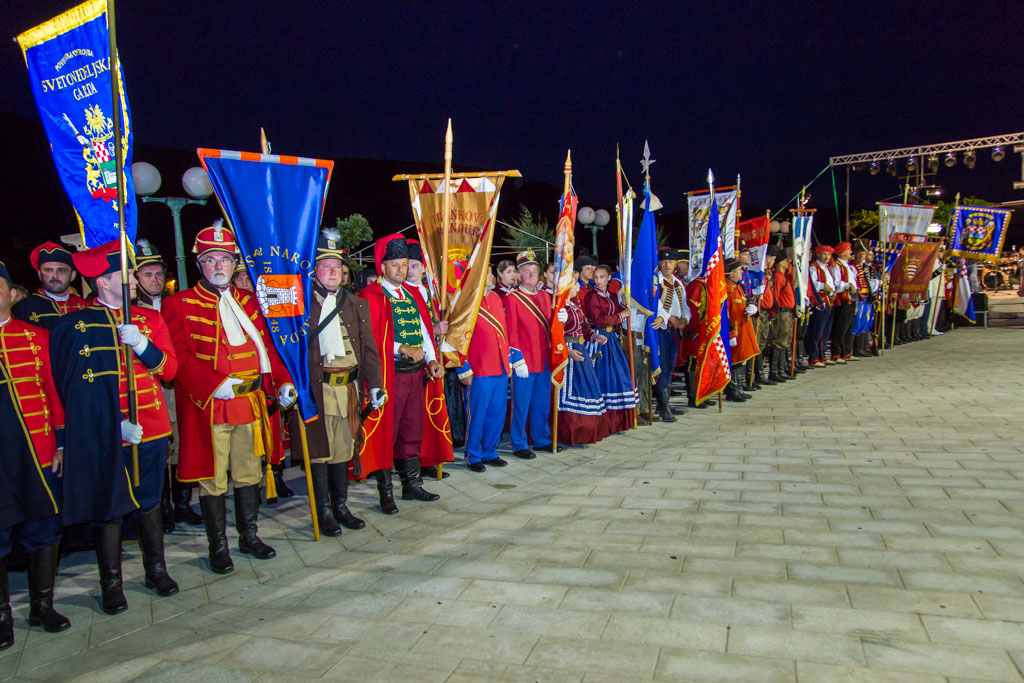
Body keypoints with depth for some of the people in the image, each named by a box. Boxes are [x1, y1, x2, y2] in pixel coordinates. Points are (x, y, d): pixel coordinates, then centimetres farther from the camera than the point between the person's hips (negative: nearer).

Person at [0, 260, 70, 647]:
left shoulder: (36, 336, 6)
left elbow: (53, 390, 7)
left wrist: (61, 441, 3)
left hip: (39, 449, 1)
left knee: (43, 529, 9)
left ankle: (43, 606, 24)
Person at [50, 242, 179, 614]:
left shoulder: (150, 318, 7)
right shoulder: (71, 326, -3)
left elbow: (169, 369, 3)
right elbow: (76, 390, -5)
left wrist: (143, 345, -16)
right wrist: (116, 423, -14)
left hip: (151, 429, 3)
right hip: (104, 436, -3)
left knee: (149, 500, 13)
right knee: (108, 508, 6)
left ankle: (156, 569, 27)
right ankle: (111, 583, 20)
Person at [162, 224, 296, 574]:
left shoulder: (249, 301, 14)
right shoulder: (179, 304, 0)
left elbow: (267, 345, 15)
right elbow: (180, 357, -8)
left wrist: (283, 381, 1)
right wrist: (215, 384, -19)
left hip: (251, 402, 4)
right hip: (208, 407, -4)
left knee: (249, 473, 13)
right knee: (212, 478, 4)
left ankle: (249, 536, 28)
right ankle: (218, 546, 17)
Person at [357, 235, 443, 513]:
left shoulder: (412, 295, 16)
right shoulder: (371, 297, -5)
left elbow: (423, 330, 15)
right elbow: (370, 337, -14)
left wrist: (431, 360, 2)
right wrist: (402, 349, -22)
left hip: (416, 372, 7)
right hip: (389, 374, -7)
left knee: (413, 431, 13)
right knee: (386, 433, 0)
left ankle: (412, 484, 25)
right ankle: (386, 493, 10)